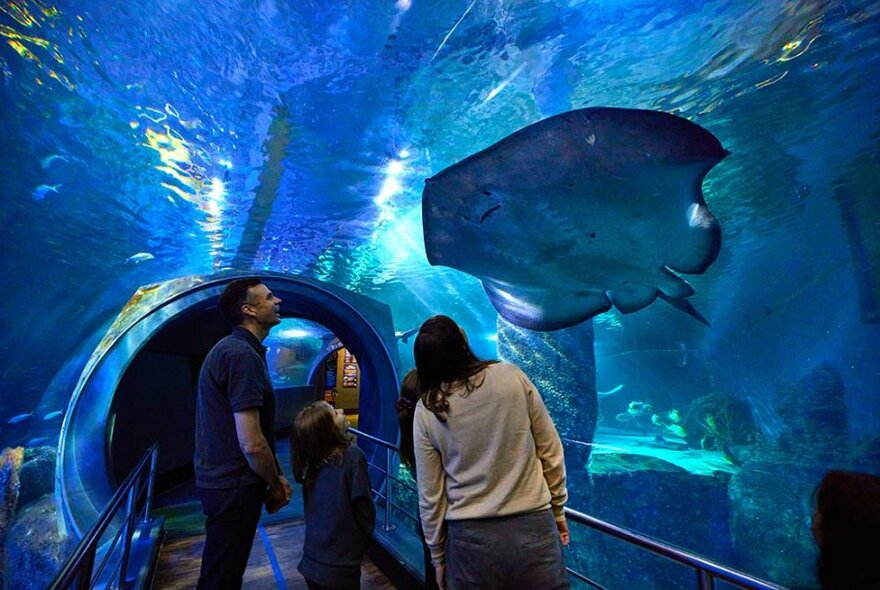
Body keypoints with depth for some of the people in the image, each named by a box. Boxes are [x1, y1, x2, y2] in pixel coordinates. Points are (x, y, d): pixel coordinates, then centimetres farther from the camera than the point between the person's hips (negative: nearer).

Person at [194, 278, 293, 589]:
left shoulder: (233, 348, 8)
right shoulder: (243, 355, -25)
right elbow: (252, 444, -27)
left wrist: (276, 476, 9)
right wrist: (276, 485, -9)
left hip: (224, 481, 9)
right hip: (234, 487, -9)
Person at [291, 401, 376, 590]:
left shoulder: (312, 459, -6)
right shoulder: (352, 456, -23)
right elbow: (363, 507, -17)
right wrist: (363, 542, 1)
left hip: (312, 560, 5)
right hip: (339, 566, -5)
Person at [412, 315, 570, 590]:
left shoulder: (426, 410, -8)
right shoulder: (512, 376, -10)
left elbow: (430, 495, -1)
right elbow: (550, 450, -2)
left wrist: (438, 557, 13)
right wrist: (557, 509, 12)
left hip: (470, 537, 1)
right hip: (534, 527, 0)